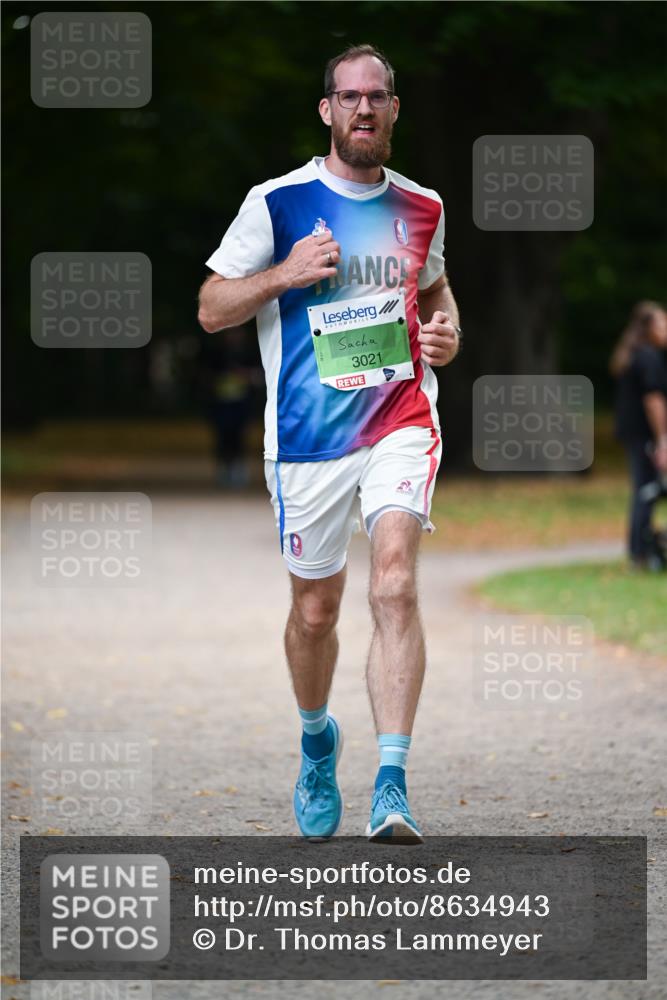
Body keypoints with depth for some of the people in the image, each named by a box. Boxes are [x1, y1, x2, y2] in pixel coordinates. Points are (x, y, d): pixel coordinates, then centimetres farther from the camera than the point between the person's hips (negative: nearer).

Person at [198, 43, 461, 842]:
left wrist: (446, 332, 6)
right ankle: (317, 739, 41)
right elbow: (210, 309, 1)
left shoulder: (421, 208, 8)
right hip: (308, 438, -1)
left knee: (395, 586, -20)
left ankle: (392, 785, -25)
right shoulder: (277, 203, -3)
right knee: (315, 612, 9)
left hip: (400, 423, 1)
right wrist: (284, 274, -16)